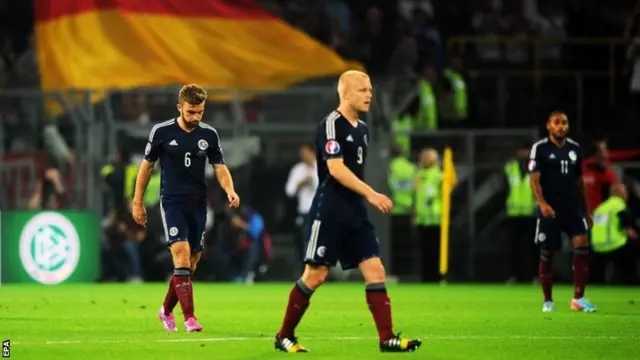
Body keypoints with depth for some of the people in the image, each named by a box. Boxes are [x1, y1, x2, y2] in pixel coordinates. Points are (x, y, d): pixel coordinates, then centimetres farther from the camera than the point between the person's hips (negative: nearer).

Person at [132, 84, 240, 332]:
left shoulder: (209, 135, 4)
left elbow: (220, 167, 5)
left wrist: (230, 190, -15)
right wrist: (138, 202, 6)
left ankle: (166, 310, 30)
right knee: (181, 255, -18)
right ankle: (189, 318, -21)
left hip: (198, 205, 4)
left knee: (191, 263, 8)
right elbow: (147, 165, 5)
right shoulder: (162, 132, -5)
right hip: (172, 203, -4)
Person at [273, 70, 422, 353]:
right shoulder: (332, 124, -12)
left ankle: (387, 338, -6)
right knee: (315, 275, -4)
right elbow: (336, 168, -21)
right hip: (329, 212, -8)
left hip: (355, 213, 8)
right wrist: (371, 194, -25)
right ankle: (284, 336, 10)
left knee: (375, 271, -3)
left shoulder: (362, 129, 14)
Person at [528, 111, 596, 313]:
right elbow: (534, 180, -10)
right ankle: (548, 301, 16)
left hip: (573, 208, 3)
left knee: (582, 244, -15)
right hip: (549, 210, -3)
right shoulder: (540, 149, -2)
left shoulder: (574, 148, 12)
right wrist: (542, 203, -25)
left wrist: (586, 211, 18)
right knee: (547, 253, 2)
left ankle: (578, 299, -13)